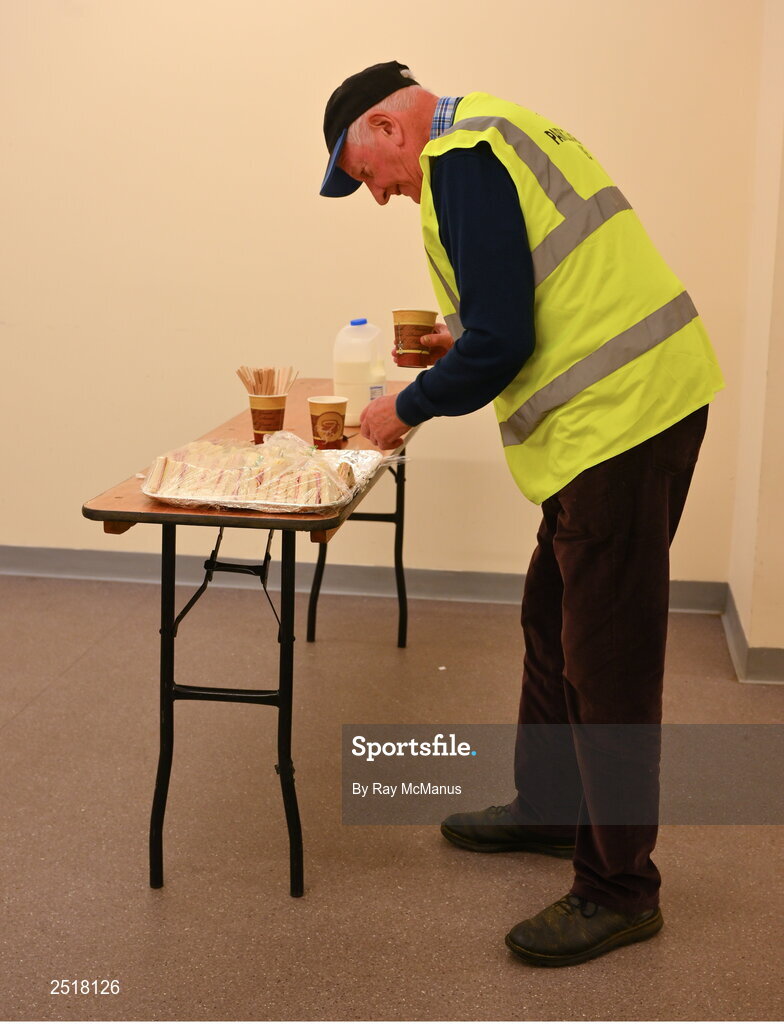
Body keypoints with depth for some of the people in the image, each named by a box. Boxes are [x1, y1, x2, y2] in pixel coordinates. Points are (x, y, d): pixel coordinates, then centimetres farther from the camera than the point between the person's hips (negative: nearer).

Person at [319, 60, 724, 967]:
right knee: (552, 626, 20)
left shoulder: (460, 158, -13)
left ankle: (619, 890, 12)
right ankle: (548, 810, 37)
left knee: (604, 661, -1)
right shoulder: (495, 130, 19)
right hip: (628, 406, 11)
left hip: (622, 416, -11)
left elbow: (499, 345, -19)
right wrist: (462, 340, 20)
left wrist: (408, 407, -3)